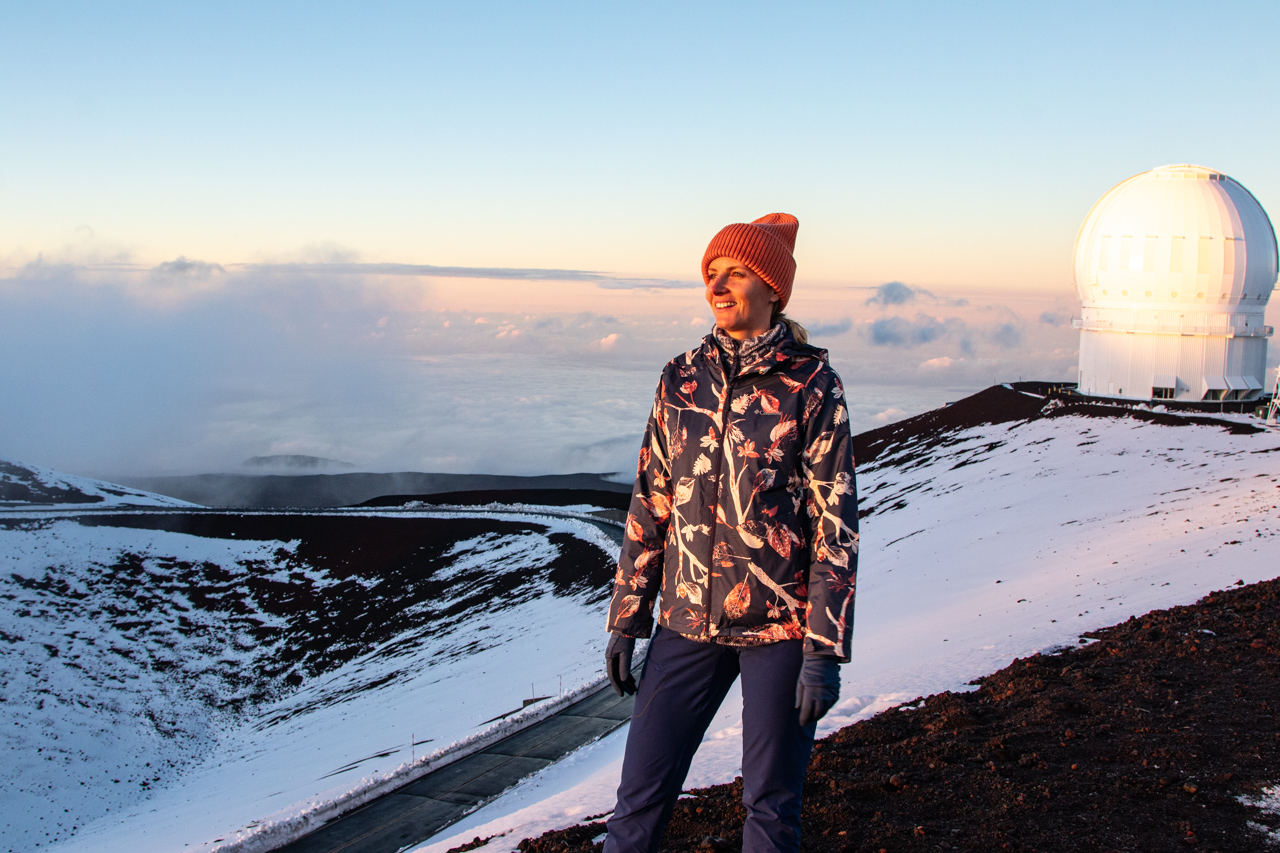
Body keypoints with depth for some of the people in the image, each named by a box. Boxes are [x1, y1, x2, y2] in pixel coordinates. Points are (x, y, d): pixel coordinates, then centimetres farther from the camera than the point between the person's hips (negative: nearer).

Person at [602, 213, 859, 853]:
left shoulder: (810, 385, -7)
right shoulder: (681, 379, 5)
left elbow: (835, 523, -8)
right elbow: (650, 505, 10)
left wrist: (826, 651, -12)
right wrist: (626, 620, 9)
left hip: (781, 625, -3)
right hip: (688, 621, 3)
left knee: (771, 801, 10)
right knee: (640, 795, 6)